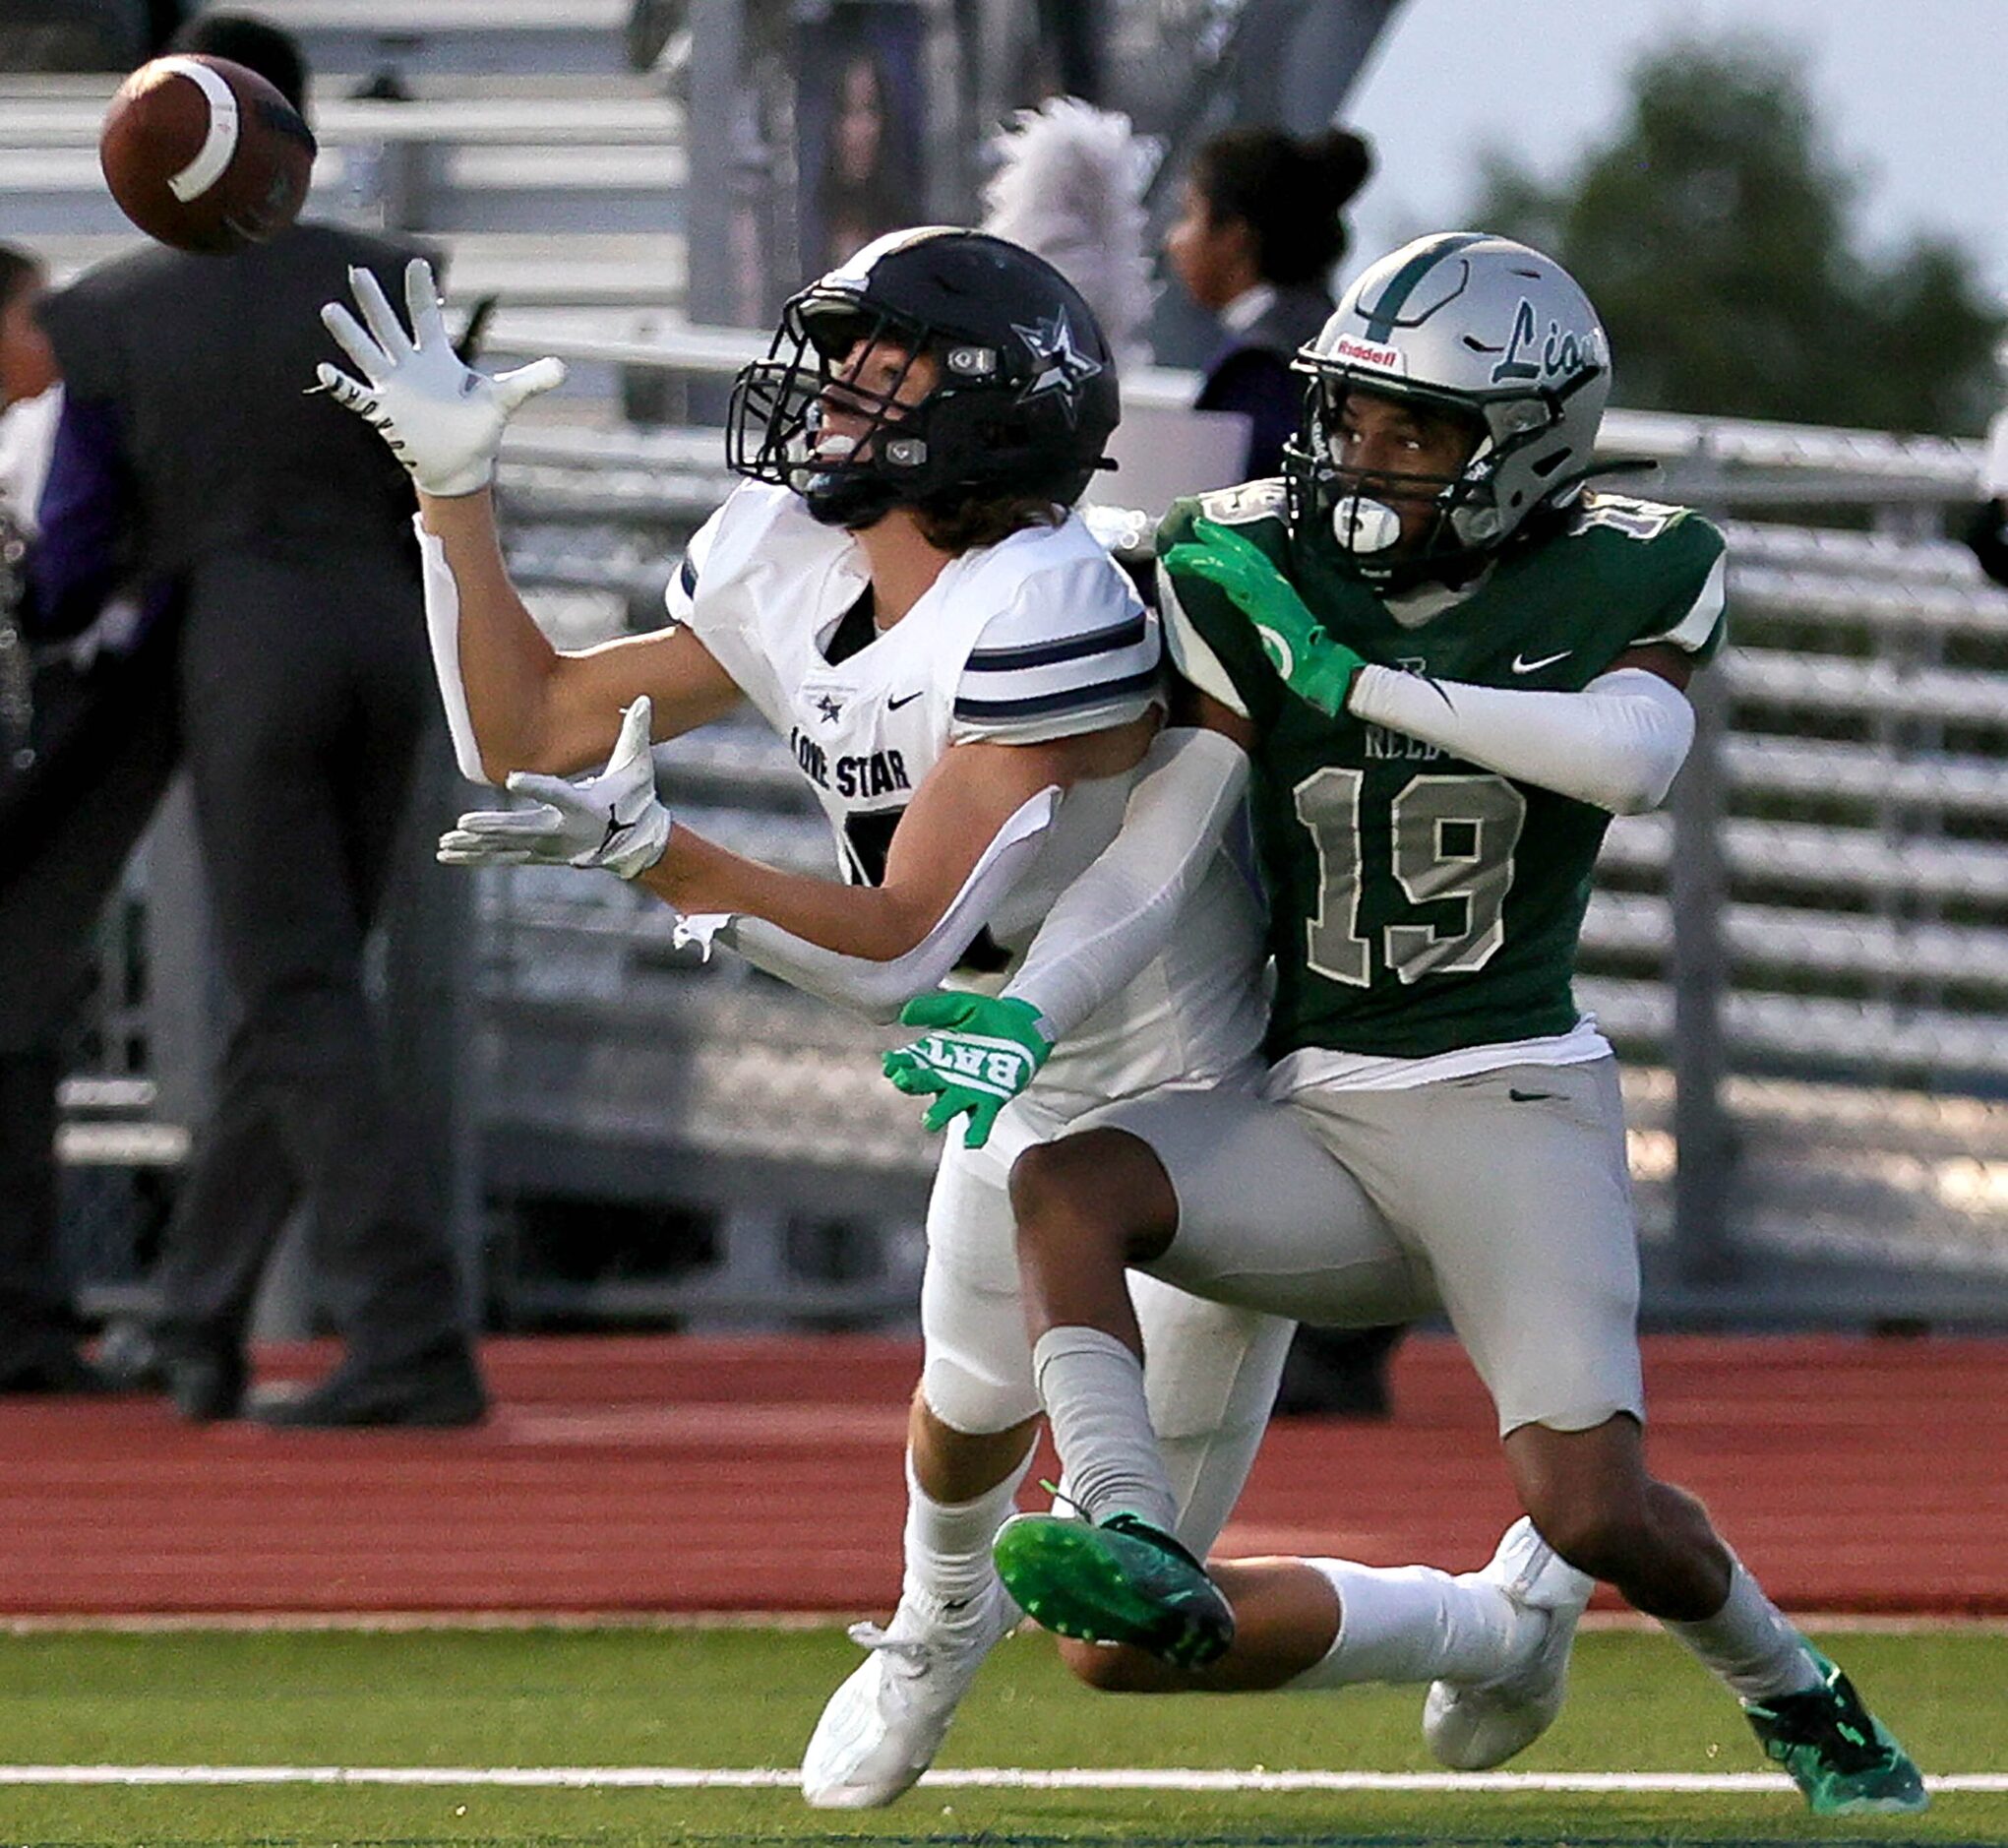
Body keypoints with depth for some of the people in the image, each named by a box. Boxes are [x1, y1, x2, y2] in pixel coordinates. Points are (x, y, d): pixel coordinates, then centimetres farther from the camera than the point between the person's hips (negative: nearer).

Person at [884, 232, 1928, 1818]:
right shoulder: (1252, 581, 3)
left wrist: (1358, 682, -21)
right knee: (1062, 1183, -27)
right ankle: (1136, 1556, -37)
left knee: (1593, 1514, -16)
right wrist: (1023, 1016, -19)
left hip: (1511, 1102, -3)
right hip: (1313, 1125, 3)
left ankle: (1790, 1691, 16)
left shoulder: (1622, 579, 0)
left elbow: (1632, 754, -22)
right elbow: (1148, 862, -1)